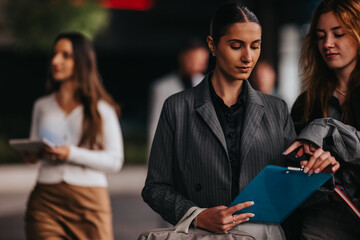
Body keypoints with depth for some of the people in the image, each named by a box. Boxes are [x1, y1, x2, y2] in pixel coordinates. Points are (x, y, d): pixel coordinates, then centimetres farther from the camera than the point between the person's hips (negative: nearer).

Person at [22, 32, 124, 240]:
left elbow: (115, 160, -2)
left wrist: (72, 154, -14)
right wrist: (31, 155, -3)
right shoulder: (42, 106, 15)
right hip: (45, 200, 2)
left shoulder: (101, 109, 4)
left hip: (90, 201, -2)